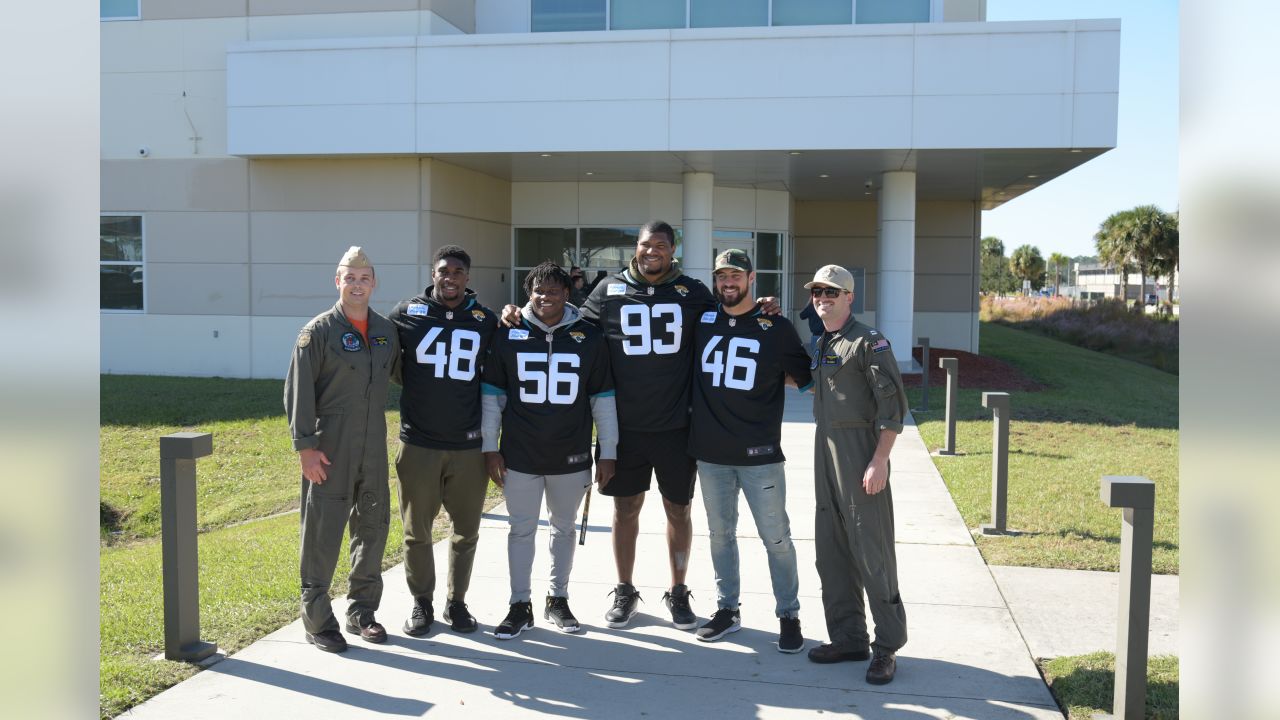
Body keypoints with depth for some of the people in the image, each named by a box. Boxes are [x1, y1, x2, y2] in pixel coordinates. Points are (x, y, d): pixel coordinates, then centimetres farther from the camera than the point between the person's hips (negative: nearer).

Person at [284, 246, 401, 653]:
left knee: (373, 529, 12)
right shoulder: (319, 330, -7)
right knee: (322, 535, 0)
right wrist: (305, 446, -13)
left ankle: (361, 612, 26)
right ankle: (318, 621, 11)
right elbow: (298, 390, -9)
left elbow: (402, 374, 23)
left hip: (374, 449, 6)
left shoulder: (386, 330, 9)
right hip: (329, 451, -5)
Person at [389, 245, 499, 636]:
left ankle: (457, 601, 25)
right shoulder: (406, 314, 0)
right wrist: (417, 385, 4)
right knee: (417, 530, 8)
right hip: (418, 443, -1)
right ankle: (421, 602, 24)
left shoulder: (486, 320, 4)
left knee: (466, 530, 10)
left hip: (469, 445, 1)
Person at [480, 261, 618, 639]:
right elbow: (492, 394, 4)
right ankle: (520, 606, 17)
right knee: (521, 529, 6)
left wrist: (608, 452, 1)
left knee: (565, 527, 13)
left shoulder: (589, 337, 0)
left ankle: (558, 600, 28)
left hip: (572, 457, 1)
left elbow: (603, 398, 3)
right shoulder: (509, 336, 0)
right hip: (520, 455, 0)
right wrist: (490, 447, -1)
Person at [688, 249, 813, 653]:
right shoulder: (702, 322, 6)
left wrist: (771, 380, 0)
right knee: (720, 534, 13)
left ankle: (788, 615, 15)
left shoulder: (776, 327, -1)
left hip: (760, 453, -3)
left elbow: (805, 376, 9)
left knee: (776, 537, 2)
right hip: (710, 452, 3)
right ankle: (727, 609, 26)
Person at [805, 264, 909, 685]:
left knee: (872, 551, -4)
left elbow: (892, 404, -14)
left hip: (860, 451, -8)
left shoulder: (868, 343, -9)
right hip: (824, 450, 8)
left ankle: (887, 645, 7)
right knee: (831, 551, 10)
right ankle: (849, 637, 21)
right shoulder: (819, 345, 15)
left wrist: (880, 460, -19)